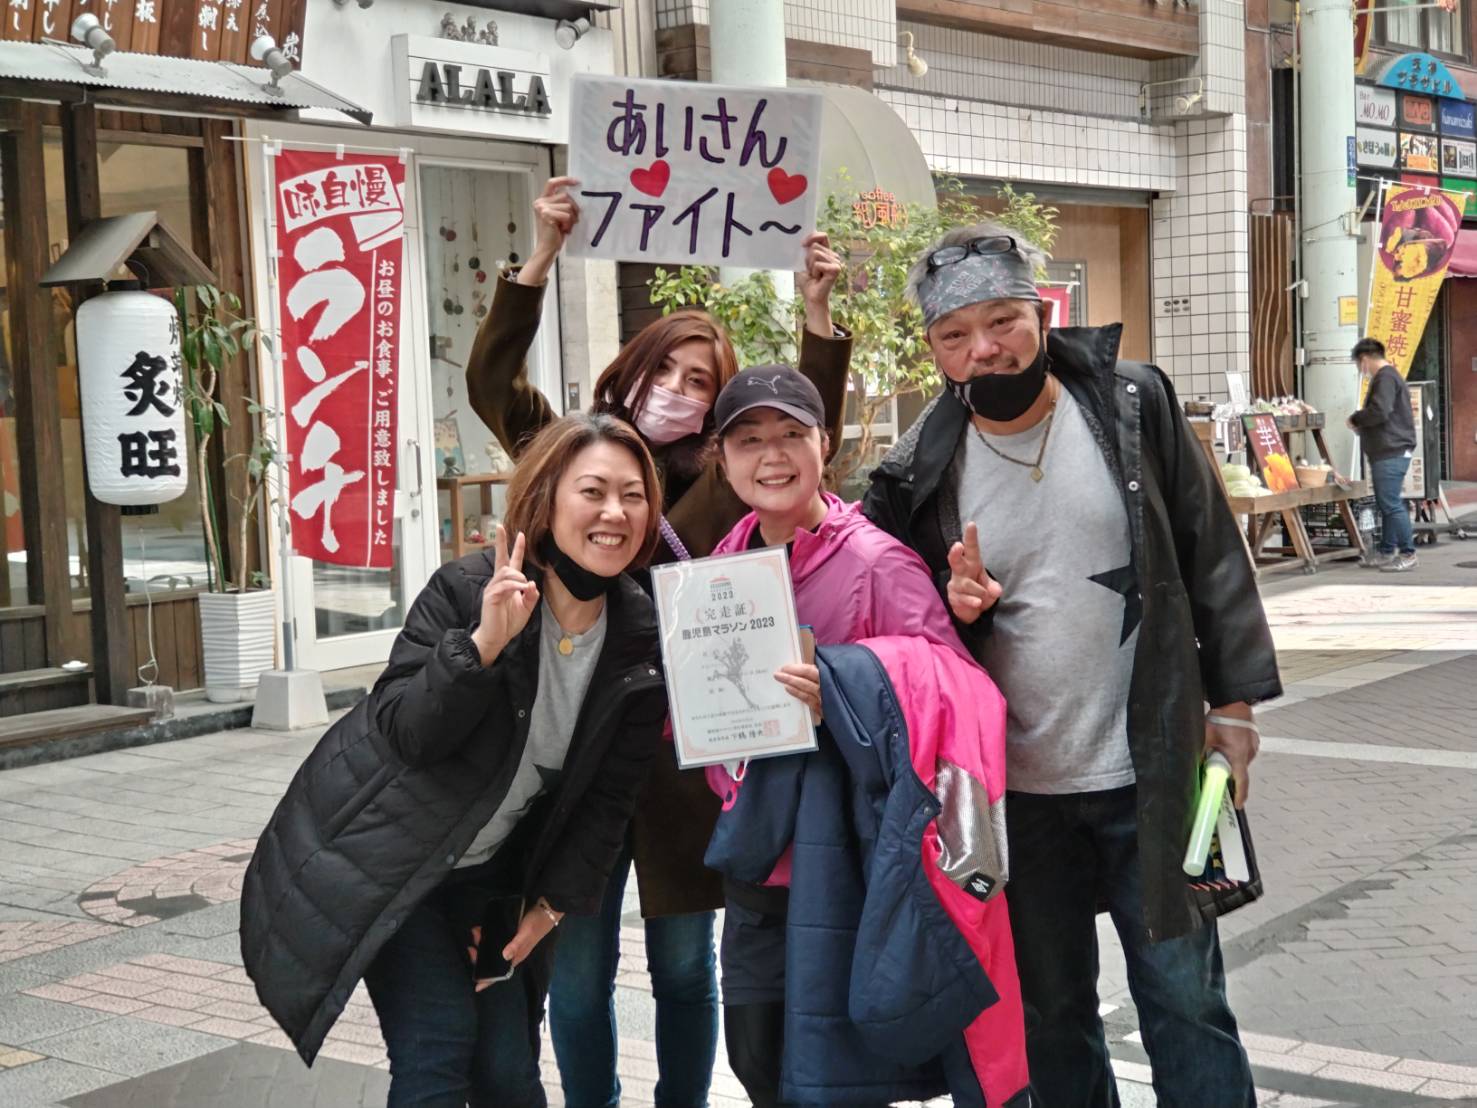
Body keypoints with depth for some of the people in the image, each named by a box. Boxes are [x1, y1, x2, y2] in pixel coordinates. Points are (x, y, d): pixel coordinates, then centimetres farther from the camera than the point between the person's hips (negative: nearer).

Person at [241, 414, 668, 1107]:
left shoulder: (640, 639, -6)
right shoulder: (464, 594, -18)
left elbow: (609, 795, 0)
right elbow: (404, 732, -24)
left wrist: (552, 903, -3)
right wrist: (484, 642, -38)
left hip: (493, 877, 4)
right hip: (385, 865, -4)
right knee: (439, 1042, -15)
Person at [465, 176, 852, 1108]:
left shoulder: (721, 484, 5)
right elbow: (493, 379, -5)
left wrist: (818, 313, -18)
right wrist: (545, 255, -14)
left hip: (685, 748, 0)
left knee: (684, 963, 13)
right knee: (579, 969, 7)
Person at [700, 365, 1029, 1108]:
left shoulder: (876, 562, -13)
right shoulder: (726, 563, 6)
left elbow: (951, 684, -17)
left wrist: (848, 686, -31)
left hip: (847, 858, -6)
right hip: (755, 854, 7)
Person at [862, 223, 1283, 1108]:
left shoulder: (1133, 404, -5)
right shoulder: (922, 475, -3)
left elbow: (1213, 558, 0)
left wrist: (1232, 702, -2)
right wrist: (953, 612, -15)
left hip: (1149, 771, -1)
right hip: (1016, 790, 2)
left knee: (1183, 996, 7)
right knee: (1049, 1012, 15)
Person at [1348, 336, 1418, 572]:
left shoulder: (1385, 378, -12)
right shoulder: (1390, 376, 21)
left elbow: (1379, 412, -23)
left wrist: (1355, 419, -8)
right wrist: (1362, 425, 15)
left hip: (1391, 453, -11)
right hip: (1389, 452, 11)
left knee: (1391, 504, -9)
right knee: (1386, 504, 14)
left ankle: (1408, 554, -6)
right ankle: (1386, 552, 21)